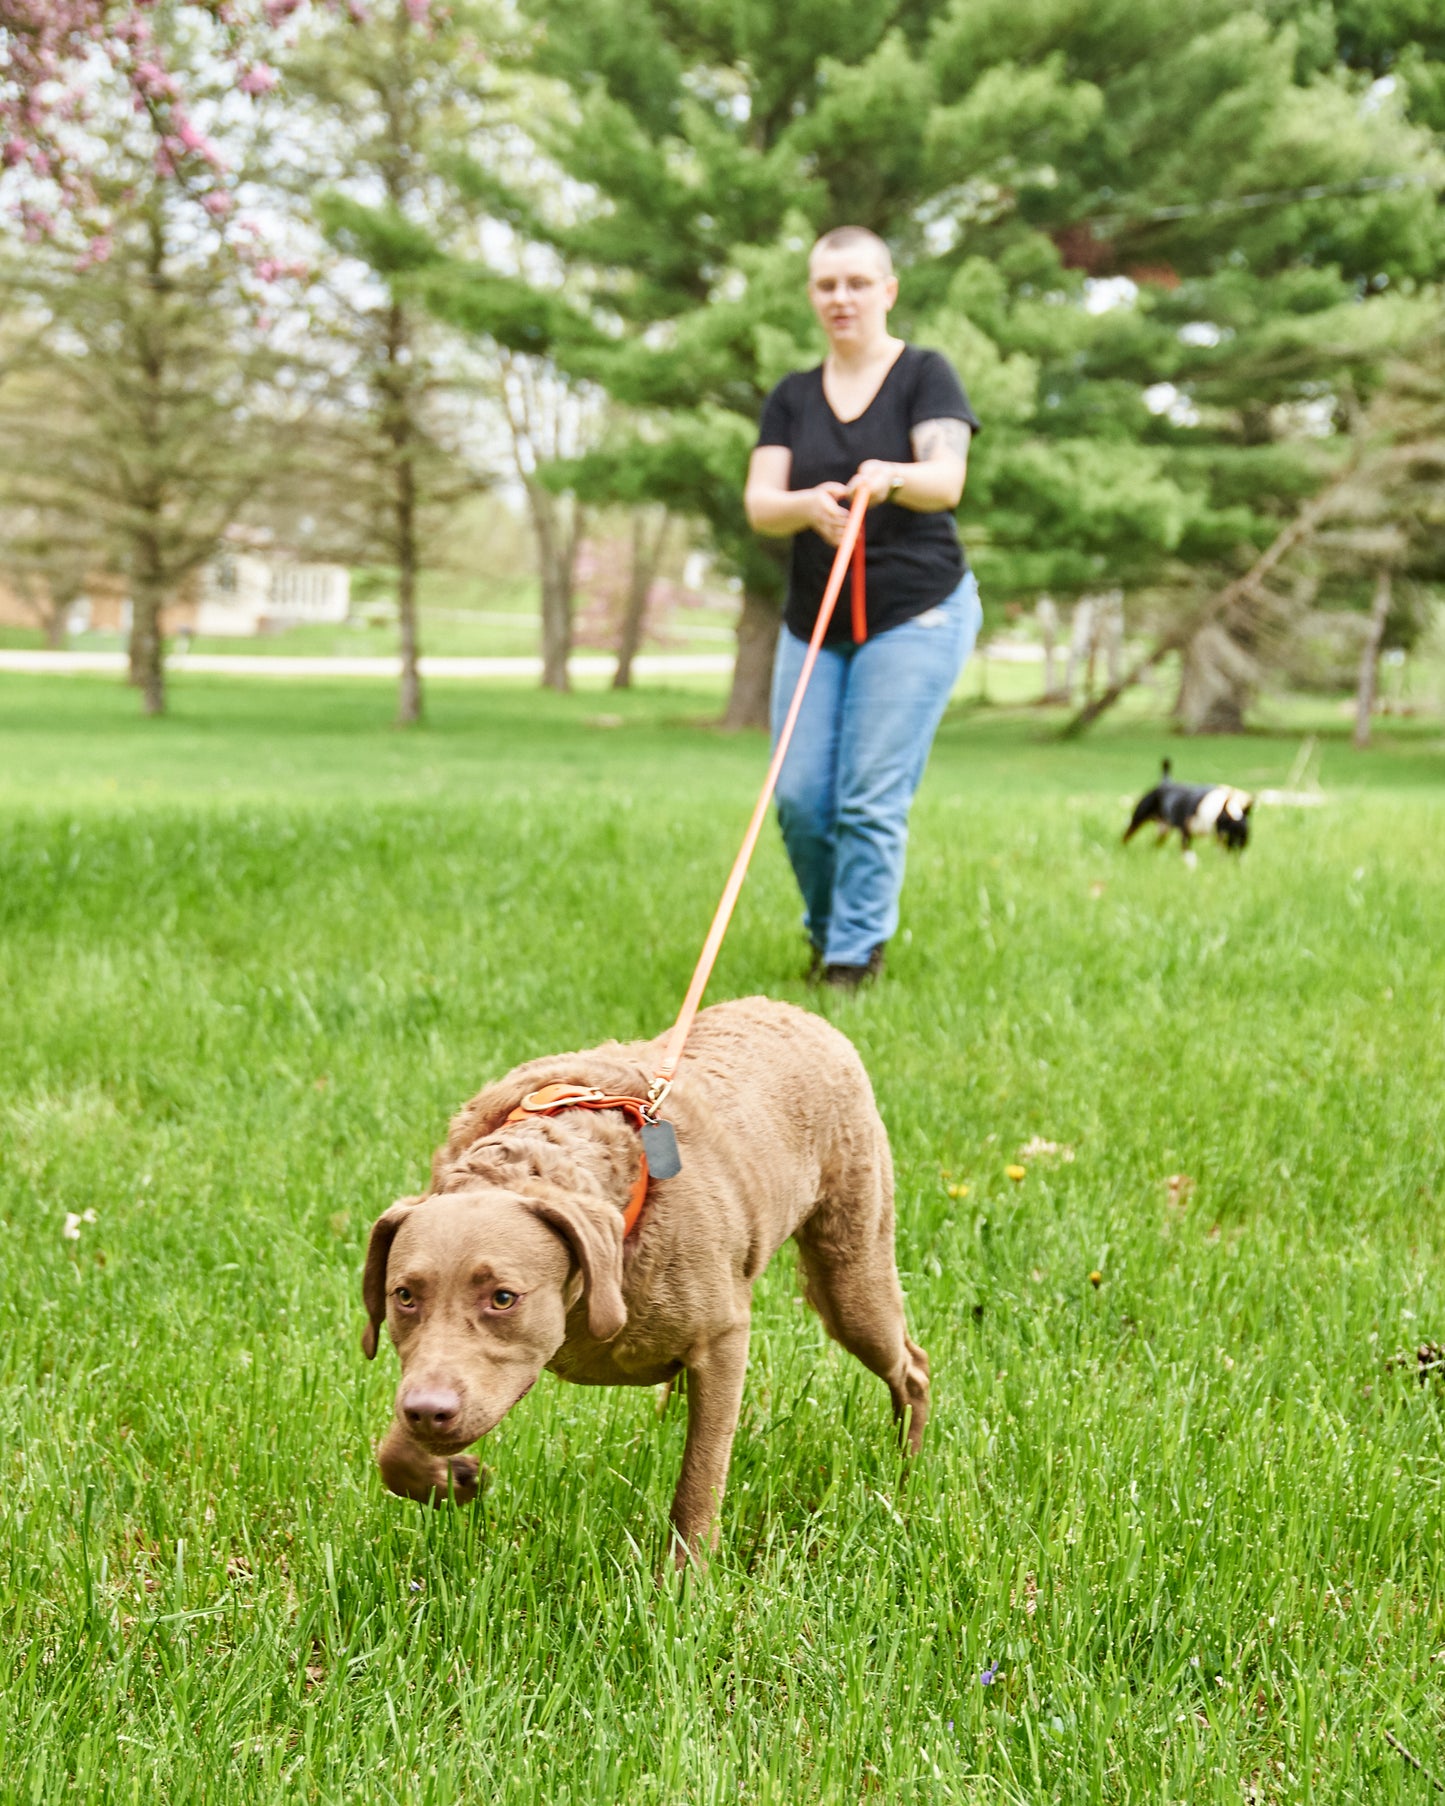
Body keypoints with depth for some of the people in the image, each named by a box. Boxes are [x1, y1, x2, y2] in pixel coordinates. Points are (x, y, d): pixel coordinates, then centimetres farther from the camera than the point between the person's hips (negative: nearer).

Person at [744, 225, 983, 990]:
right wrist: (807, 505, -24)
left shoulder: (925, 375, -1)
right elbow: (759, 503, -1)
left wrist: (892, 477, -39)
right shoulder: (793, 396, 10)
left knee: (872, 798, -9)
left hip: (916, 616, -4)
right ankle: (826, 930, 23)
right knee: (799, 796, -1)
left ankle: (856, 955, 3)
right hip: (813, 619, 4)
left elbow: (947, 480, -16)